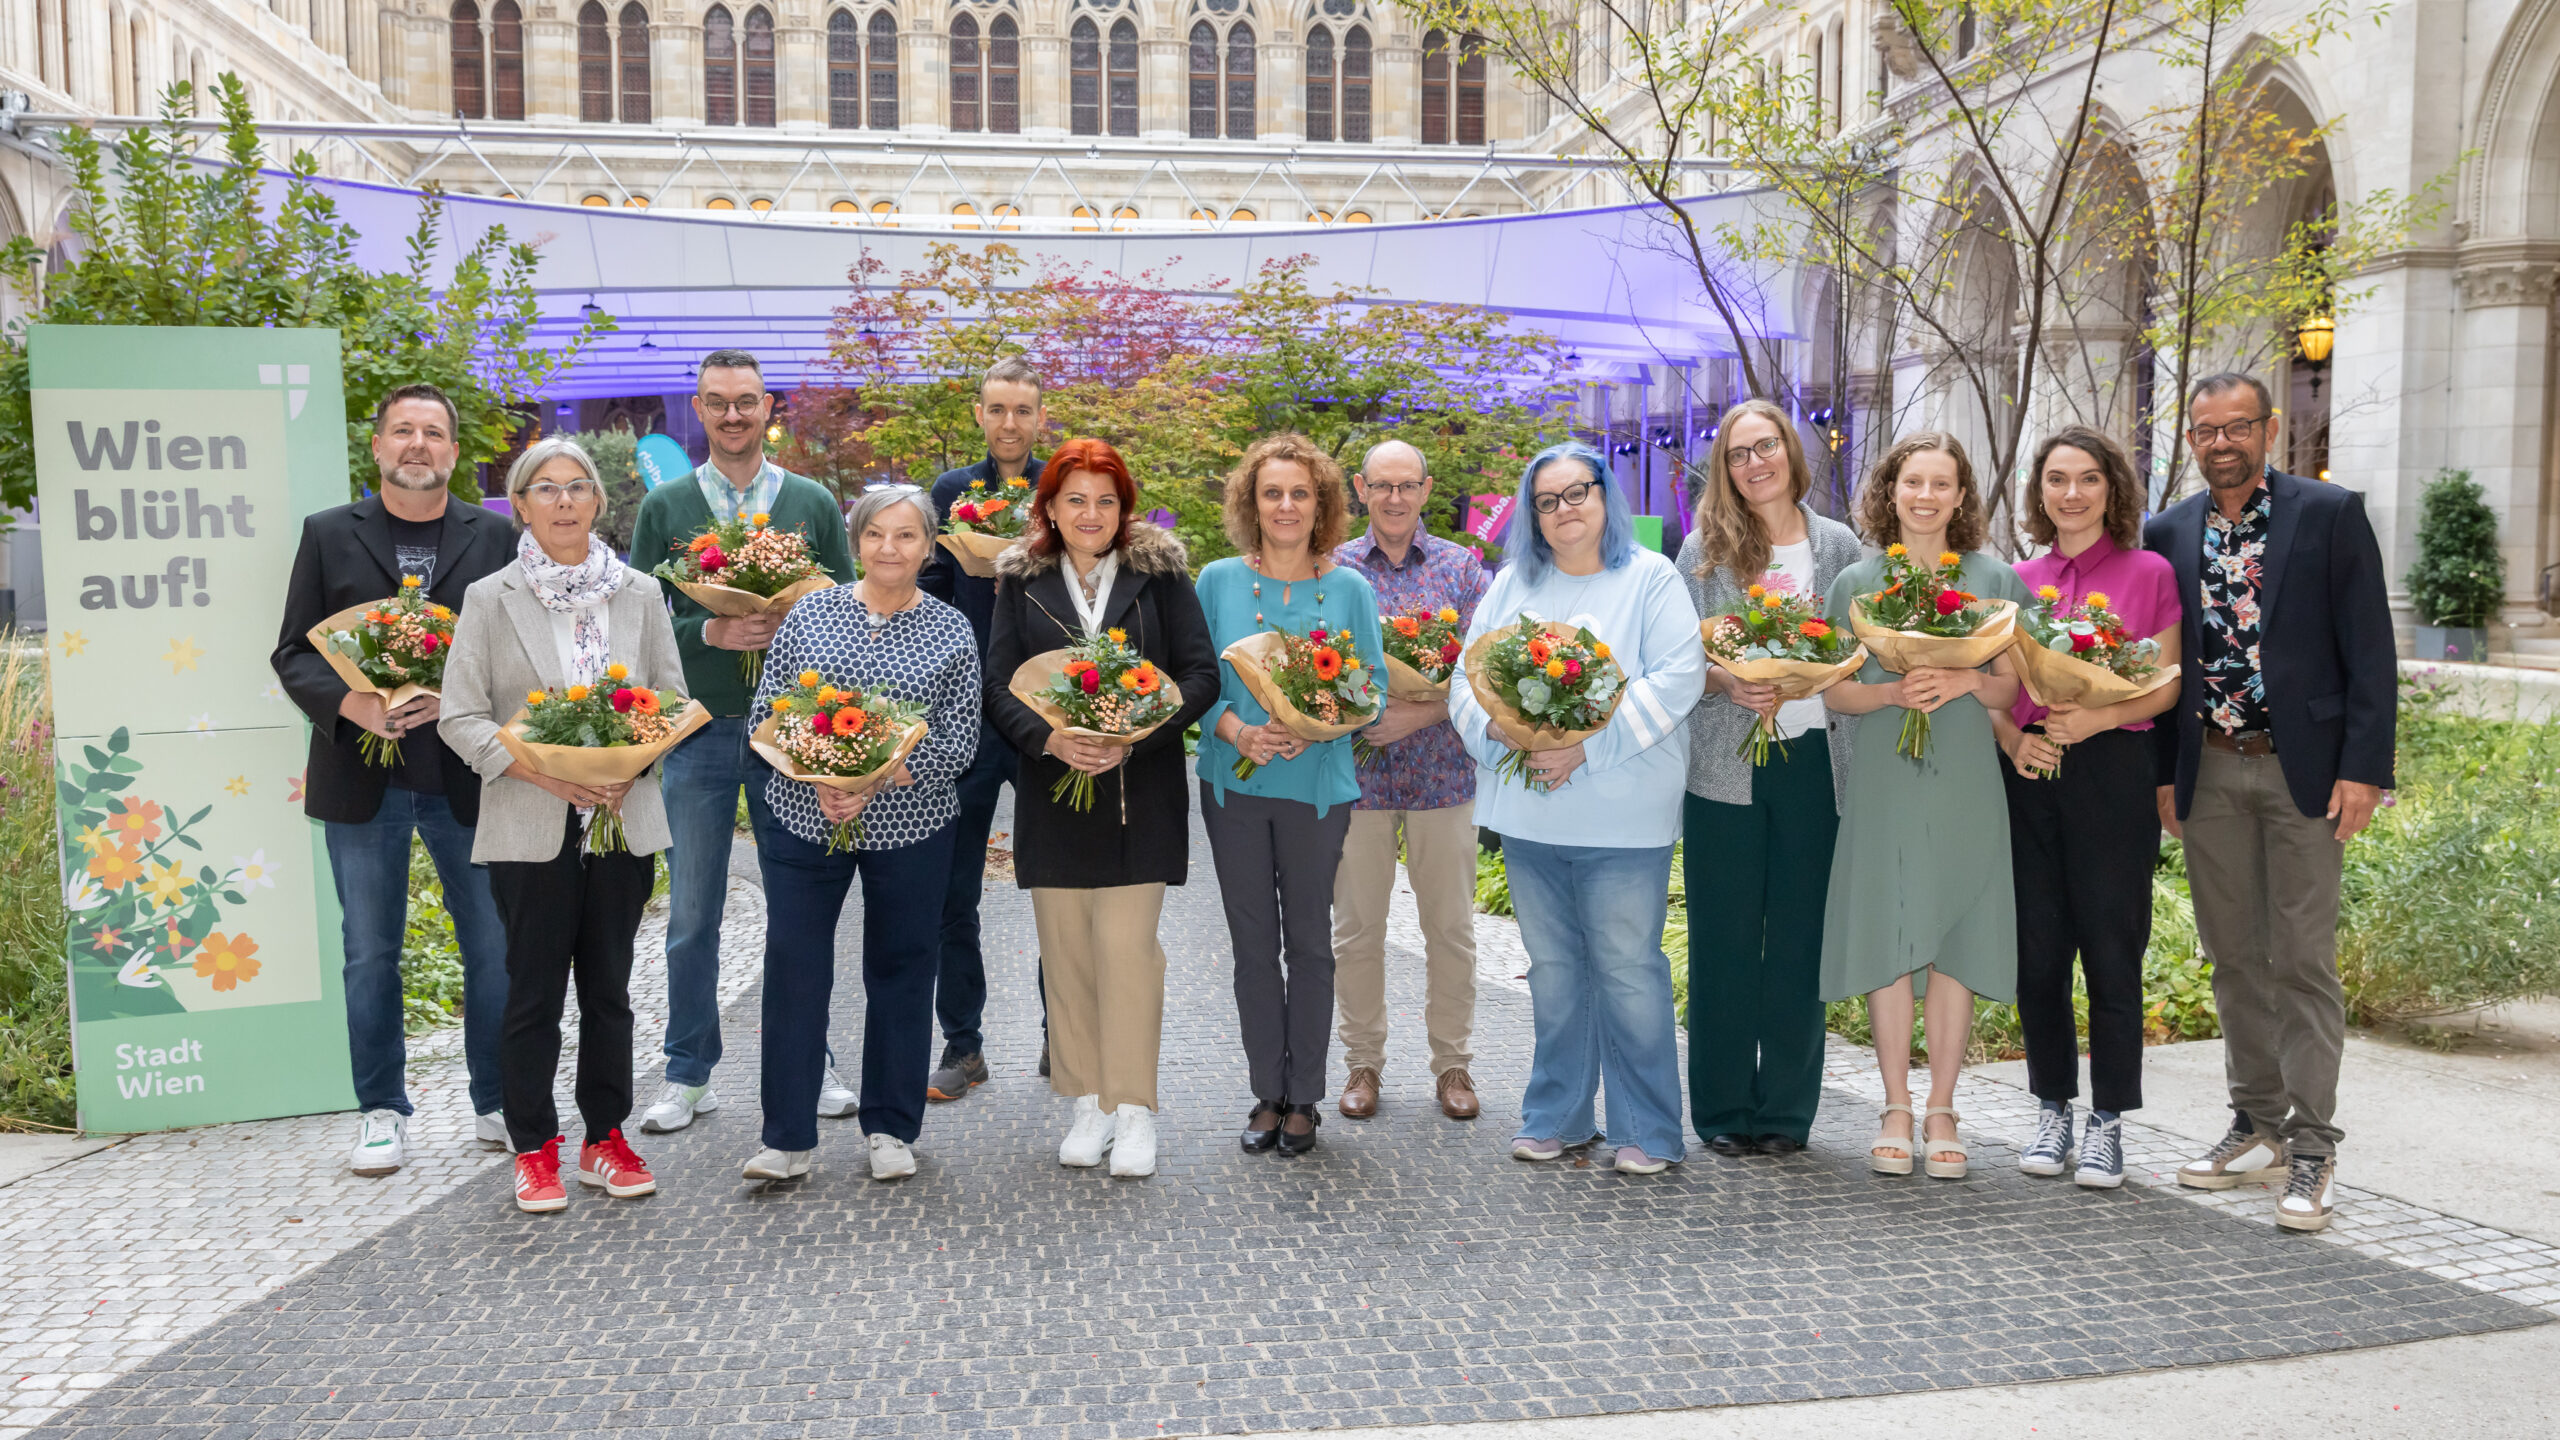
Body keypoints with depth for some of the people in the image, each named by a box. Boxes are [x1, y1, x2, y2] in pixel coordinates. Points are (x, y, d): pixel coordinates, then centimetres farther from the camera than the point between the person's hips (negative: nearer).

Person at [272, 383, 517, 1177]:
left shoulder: (495, 536, 6)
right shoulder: (328, 535, 7)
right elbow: (294, 653, 4)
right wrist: (353, 704, -15)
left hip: (467, 776, 0)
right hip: (362, 777, 0)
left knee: (495, 947, 4)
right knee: (370, 953, 7)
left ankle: (498, 1105, 18)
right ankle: (382, 1112, 20)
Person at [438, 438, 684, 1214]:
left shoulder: (639, 593, 7)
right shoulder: (491, 599, 1)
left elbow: (673, 700, 9)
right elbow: (460, 717, -3)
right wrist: (542, 771, -16)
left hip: (623, 819, 2)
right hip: (530, 825, -2)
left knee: (609, 986, 10)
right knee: (534, 991, 4)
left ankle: (606, 1137, 22)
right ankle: (535, 1148, 17)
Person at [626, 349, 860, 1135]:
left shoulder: (812, 503, 7)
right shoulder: (665, 507, 5)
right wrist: (711, 633, -15)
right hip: (698, 728, 0)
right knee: (693, 915, 6)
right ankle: (688, 1076, 18)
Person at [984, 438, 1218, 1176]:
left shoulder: (1160, 573, 3)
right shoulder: (1021, 582, 8)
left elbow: (1200, 673, -2)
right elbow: (1000, 686, 3)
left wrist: (1136, 735, -15)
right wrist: (1050, 739, -15)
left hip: (1139, 790, -2)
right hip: (1053, 789, 2)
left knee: (1126, 945, -7)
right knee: (1066, 949, 6)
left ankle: (1133, 1108, 3)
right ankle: (1089, 1103, 18)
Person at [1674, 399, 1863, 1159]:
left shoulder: (1837, 544, 10)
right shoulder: (1704, 548, 7)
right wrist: (1729, 681, -14)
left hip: (1811, 759, 1)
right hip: (1725, 764, -1)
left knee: (1799, 938, 3)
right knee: (1724, 939, 2)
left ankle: (1786, 1111, 14)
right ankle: (1724, 1111, 13)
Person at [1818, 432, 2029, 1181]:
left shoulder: (1995, 579, 8)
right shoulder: (1856, 582, 8)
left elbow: (2014, 687, 8)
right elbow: (1835, 692, 6)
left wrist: (1965, 681, -12)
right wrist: (1893, 692, -13)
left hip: (1966, 782, 0)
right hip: (1883, 780, 0)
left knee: (1954, 942, 1)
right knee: (1887, 939, -1)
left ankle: (1942, 1110, 12)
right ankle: (1896, 1110, 10)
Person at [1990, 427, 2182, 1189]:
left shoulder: (2148, 572, 2)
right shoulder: (2019, 581, 11)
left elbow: (2165, 686, -1)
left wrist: (2095, 718, -16)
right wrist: (2012, 736, -6)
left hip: (2112, 773, -3)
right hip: (2027, 777, 3)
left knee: (2111, 949, -1)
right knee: (2037, 950, 6)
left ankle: (2107, 1123, 10)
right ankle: (2052, 1110, 19)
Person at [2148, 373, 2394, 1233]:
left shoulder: (2330, 514, -2)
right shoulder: (2167, 534, 8)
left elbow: (2370, 651, -5)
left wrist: (2363, 769, -12)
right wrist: (2162, 774, 6)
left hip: (2302, 769, -4)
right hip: (2208, 775, 4)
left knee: (2303, 961, -2)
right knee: (2234, 960, 11)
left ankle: (2312, 1149, 4)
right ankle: (2258, 1129, 22)